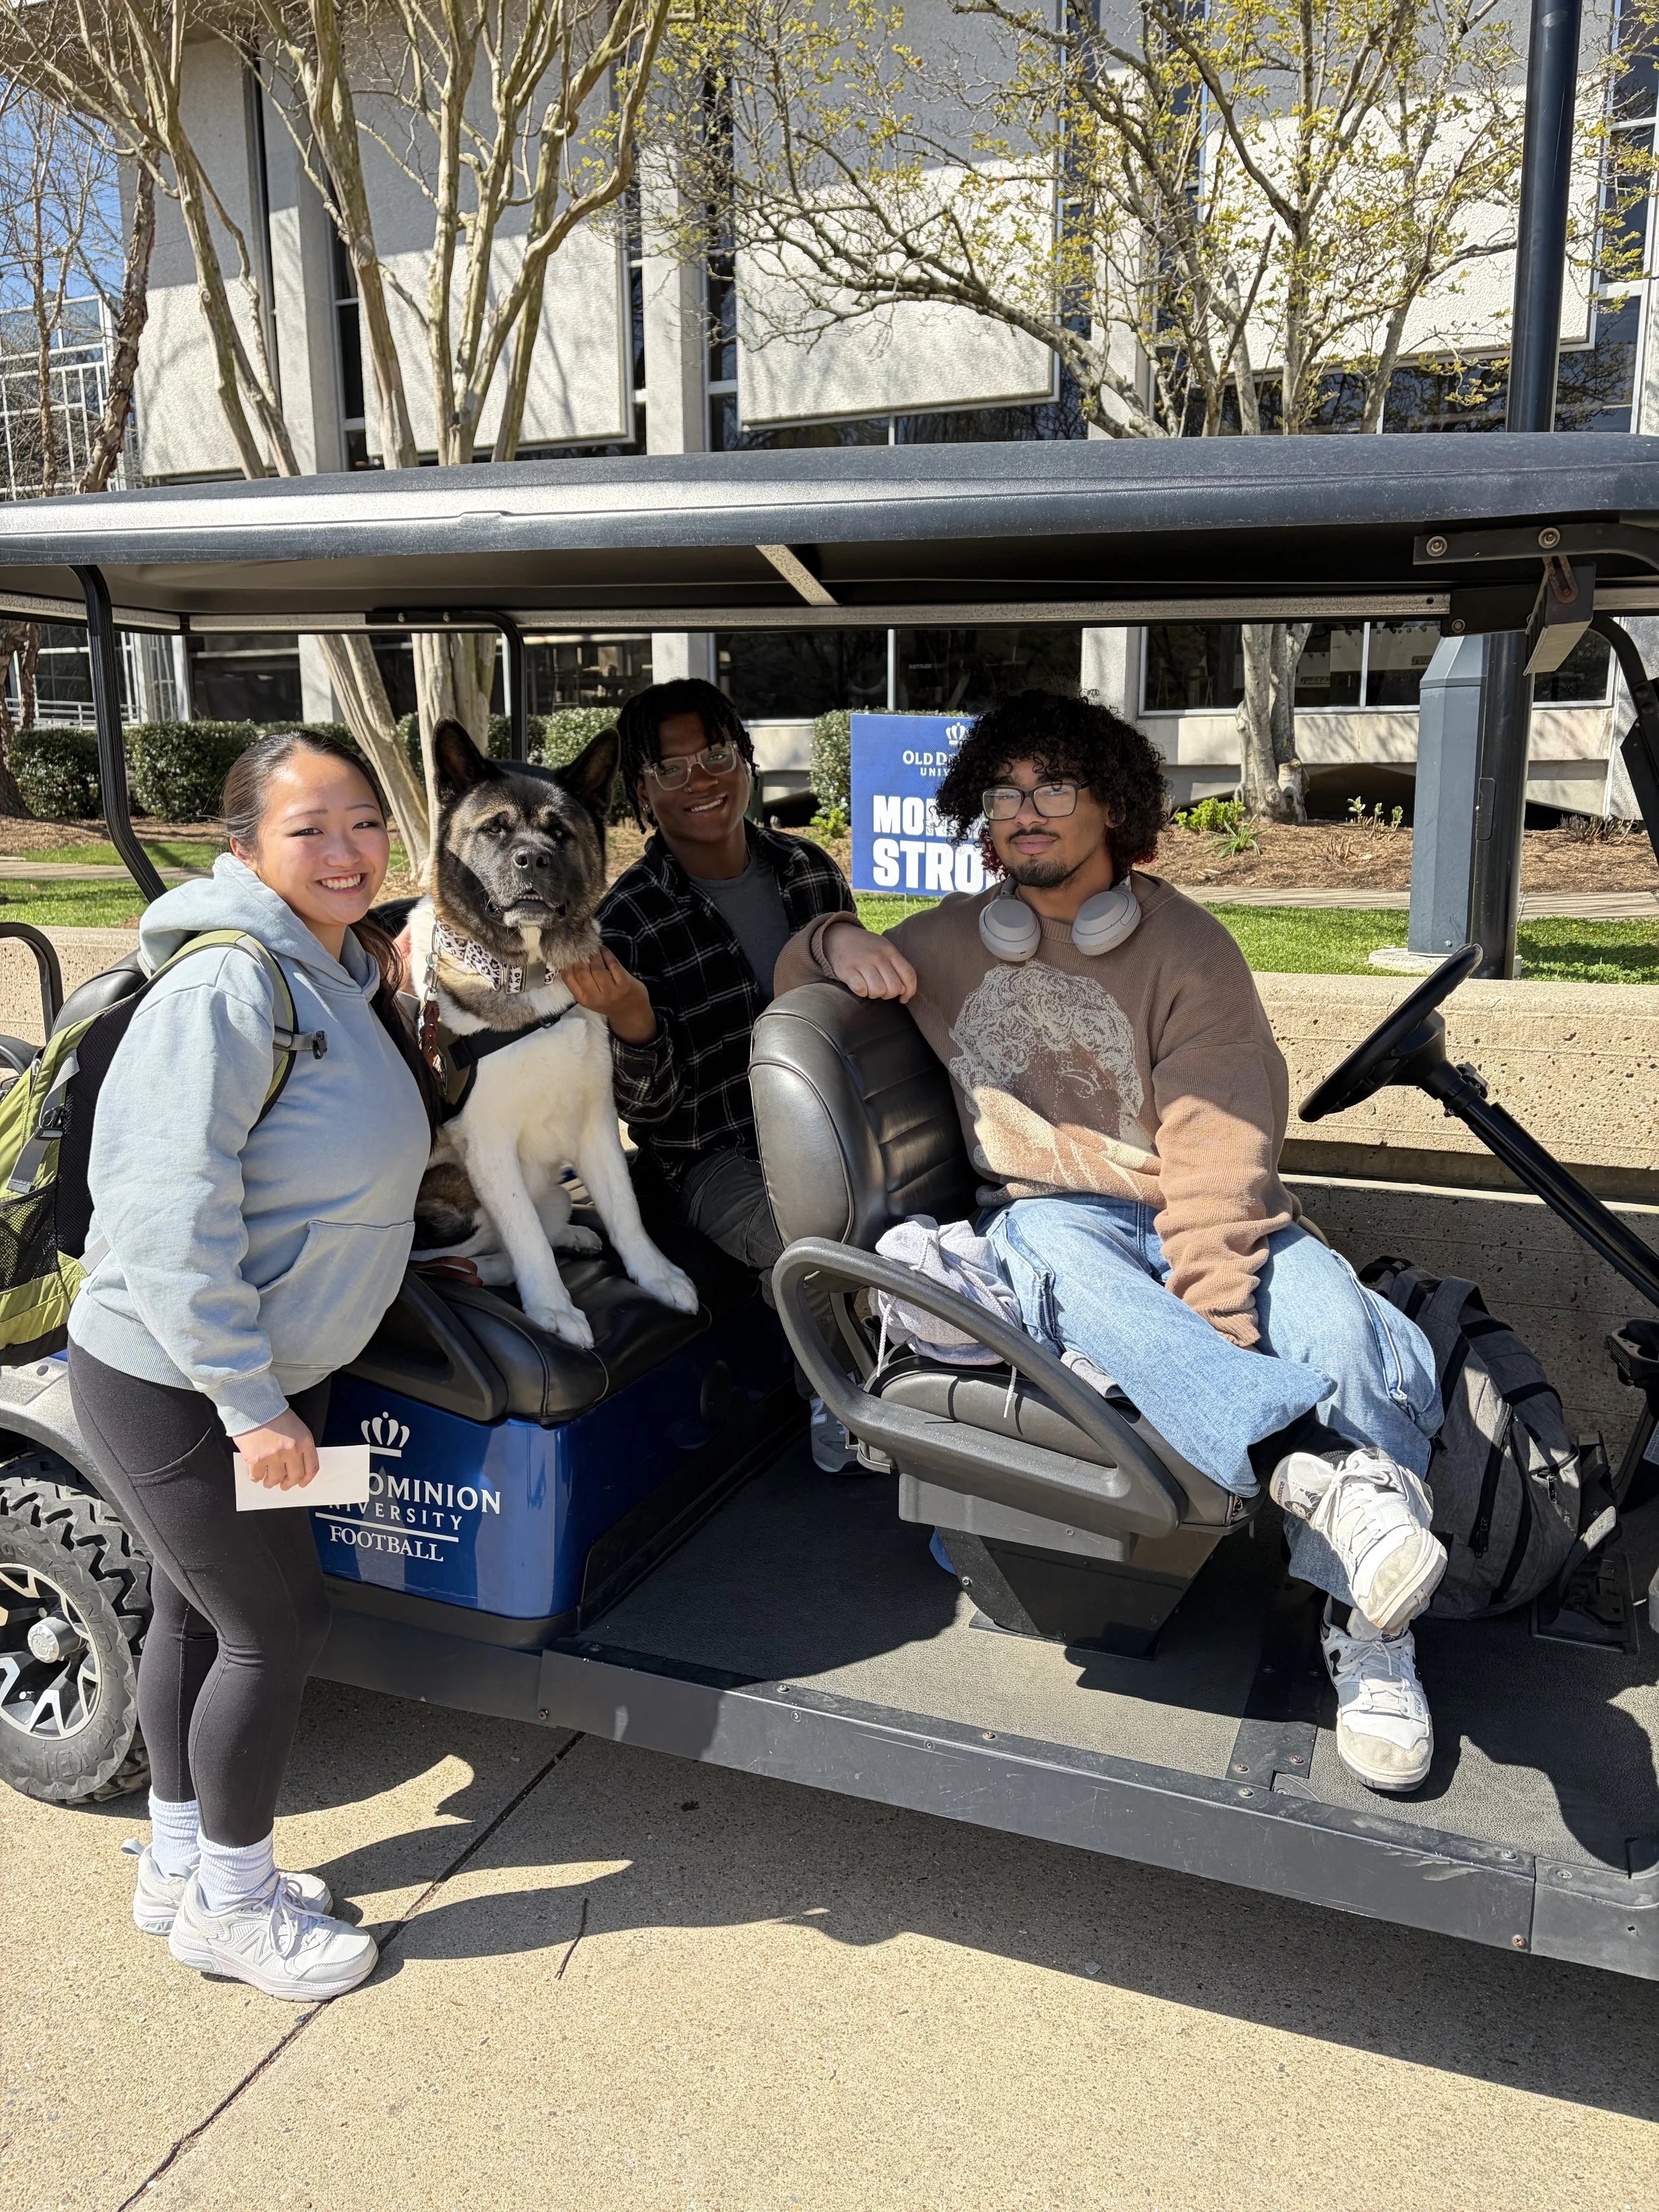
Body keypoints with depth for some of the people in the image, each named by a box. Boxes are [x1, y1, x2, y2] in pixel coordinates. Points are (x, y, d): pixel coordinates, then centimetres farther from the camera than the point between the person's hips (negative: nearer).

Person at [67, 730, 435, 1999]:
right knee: (279, 1625, 2)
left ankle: (179, 1865, 40)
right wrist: (251, 1404, -25)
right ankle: (231, 1908, 24)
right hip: (173, 1382, -9)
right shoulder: (226, 990, -24)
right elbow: (171, 1217, -28)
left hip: (266, 1368, 9)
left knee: (199, 1610, 21)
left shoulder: (345, 973, 5)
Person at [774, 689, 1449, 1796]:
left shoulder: (1188, 948, -2)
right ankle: (1320, 1467, -50)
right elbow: (791, 982, 24)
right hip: (1049, 1221, 1)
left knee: (1346, 1338, -32)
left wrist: (1212, 1333, -28)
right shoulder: (949, 942, 10)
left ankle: (1370, 1631, -17)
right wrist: (836, 939, -2)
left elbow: (1219, 1162, -13)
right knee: (1046, 1236, -38)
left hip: (1204, 1223, -1)